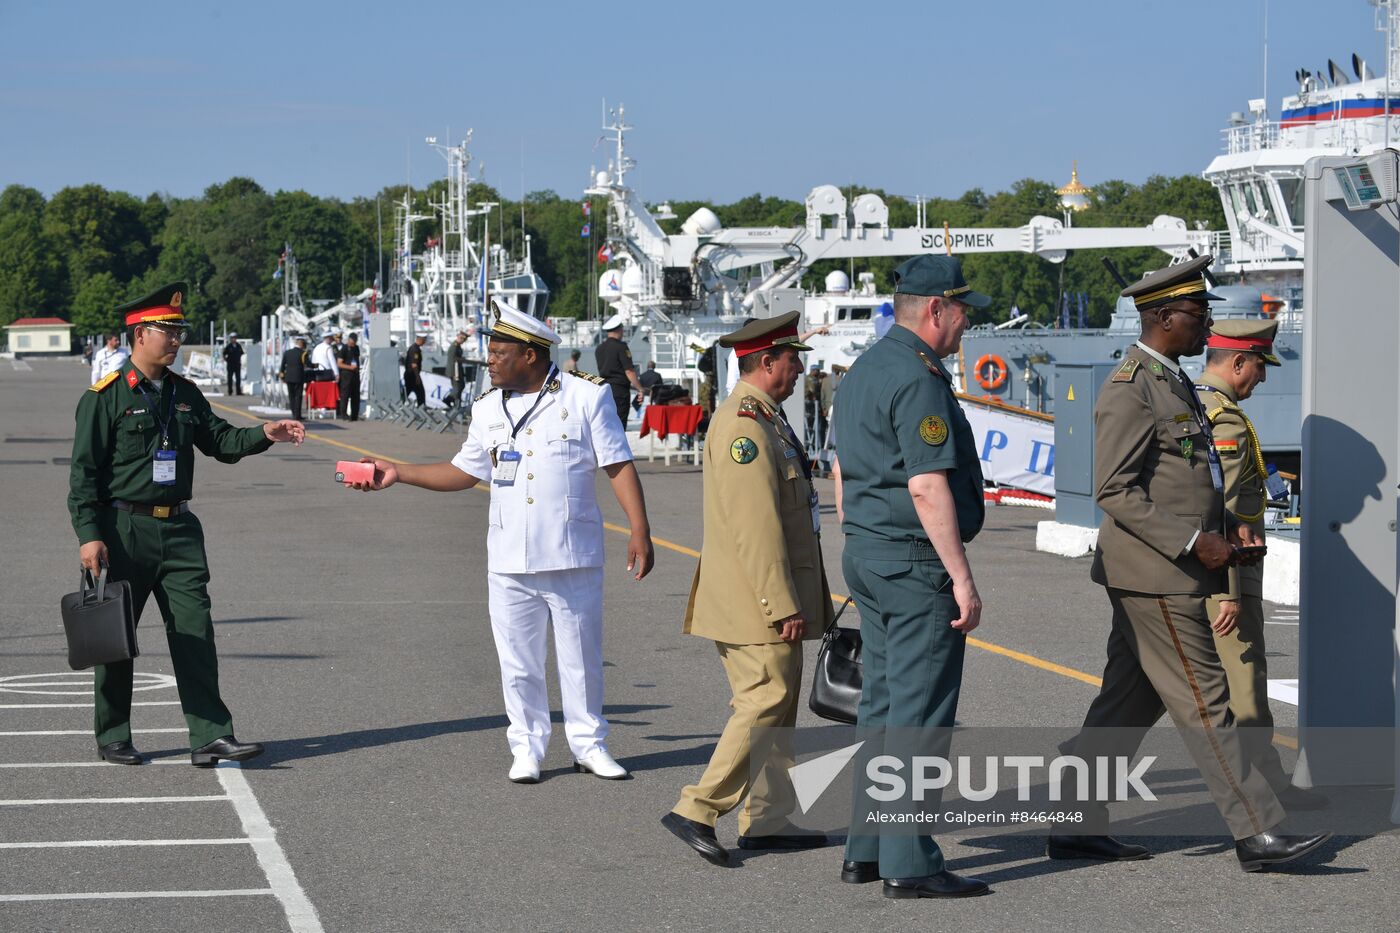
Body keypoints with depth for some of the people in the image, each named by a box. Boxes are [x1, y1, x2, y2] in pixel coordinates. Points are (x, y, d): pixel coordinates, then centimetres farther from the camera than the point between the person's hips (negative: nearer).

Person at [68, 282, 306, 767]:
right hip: (124, 530, -5)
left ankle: (209, 736, -4)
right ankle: (112, 737, 17)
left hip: (178, 530, 5)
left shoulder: (185, 393, 11)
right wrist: (89, 536, -15)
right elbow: (84, 471, -8)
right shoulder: (105, 397, -7)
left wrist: (264, 434, -6)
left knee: (195, 631, -3)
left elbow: (220, 441, 13)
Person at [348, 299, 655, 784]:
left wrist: (640, 531, -10)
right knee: (518, 661, 6)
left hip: (573, 557, -3)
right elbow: (464, 472, 18)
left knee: (582, 656, 6)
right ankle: (527, 747, 18)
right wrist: (398, 472, 12)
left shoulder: (586, 396, -4)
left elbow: (618, 466, -3)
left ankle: (589, 744, 20)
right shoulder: (488, 408, 9)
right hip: (509, 562, 3)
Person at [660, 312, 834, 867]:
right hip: (758, 604, -11)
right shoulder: (745, 425, -17)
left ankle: (769, 821, 16)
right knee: (765, 705, -10)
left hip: (767, 600, 11)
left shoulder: (762, 419, 18)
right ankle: (697, 811, -8)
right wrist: (783, 606, -22)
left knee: (776, 706, 12)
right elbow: (756, 526, -22)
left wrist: (793, 598, 25)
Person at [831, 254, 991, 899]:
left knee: (883, 707, 14)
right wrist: (962, 577, -19)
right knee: (919, 715, -6)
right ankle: (909, 863, -4)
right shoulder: (917, 379, -17)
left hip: (866, 555, 10)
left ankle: (866, 851, 18)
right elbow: (927, 486, -22)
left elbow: (844, 472, 20)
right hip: (917, 561, -10)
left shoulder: (863, 371, 15)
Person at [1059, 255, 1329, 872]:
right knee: (1205, 704, -5)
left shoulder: (1173, 382, 17)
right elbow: (1113, 490, -20)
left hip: (1168, 574, 10)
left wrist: (1227, 524, 11)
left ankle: (1077, 828, 17)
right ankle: (1257, 834, -2)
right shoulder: (1130, 388, -15)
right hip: (1154, 575, -10)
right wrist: (1193, 542, -21)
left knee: (1129, 702, 12)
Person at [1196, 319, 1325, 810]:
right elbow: (1219, 512, -22)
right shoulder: (1226, 420, -18)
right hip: (1222, 568, -9)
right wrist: (1229, 593, -22)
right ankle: (1266, 785, -1)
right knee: (1244, 674, -4)